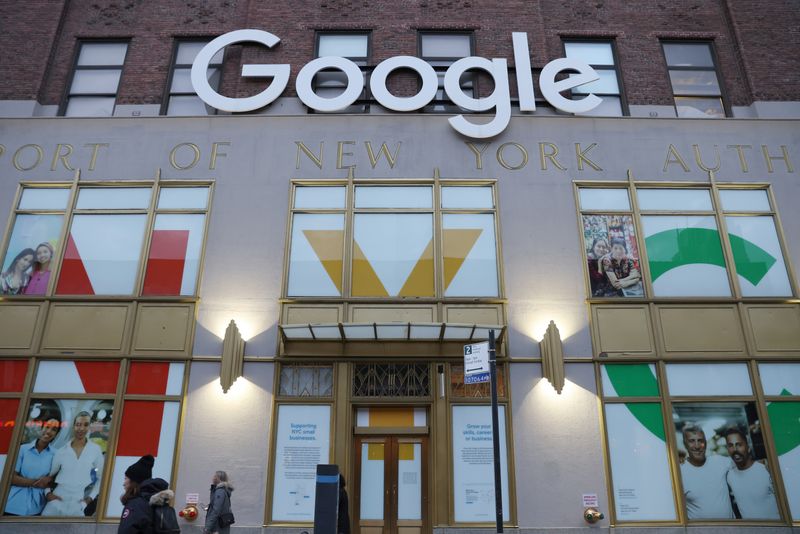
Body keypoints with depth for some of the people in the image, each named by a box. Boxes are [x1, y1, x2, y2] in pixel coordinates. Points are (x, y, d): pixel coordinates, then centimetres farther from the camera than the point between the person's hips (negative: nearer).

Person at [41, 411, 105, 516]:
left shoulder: (95, 449, 1)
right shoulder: (62, 451, 4)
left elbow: (101, 478, 6)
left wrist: (91, 497, -2)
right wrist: (48, 493, -1)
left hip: (79, 505, -1)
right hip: (58, 502, 1)